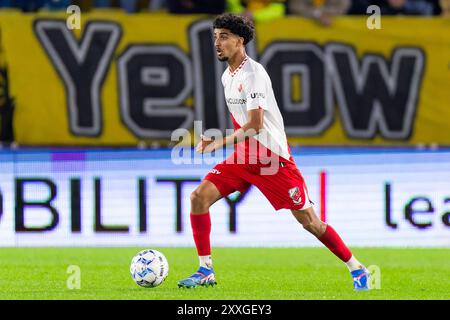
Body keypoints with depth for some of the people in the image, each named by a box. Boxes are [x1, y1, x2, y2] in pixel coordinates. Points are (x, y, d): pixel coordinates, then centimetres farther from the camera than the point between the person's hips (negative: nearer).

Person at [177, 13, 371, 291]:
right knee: (199, 196, -9)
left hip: (273, 158, -8)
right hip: (244, 157, 8)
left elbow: (255, 125, -22)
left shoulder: (253, 73, -17)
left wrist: (219, 143, -20)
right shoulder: (227, 76, 10)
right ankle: (206, 270, -3)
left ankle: (356, 268, 11)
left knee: (308, 221, -5)